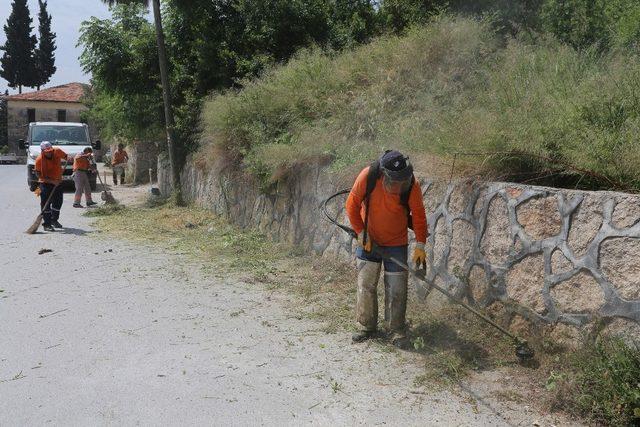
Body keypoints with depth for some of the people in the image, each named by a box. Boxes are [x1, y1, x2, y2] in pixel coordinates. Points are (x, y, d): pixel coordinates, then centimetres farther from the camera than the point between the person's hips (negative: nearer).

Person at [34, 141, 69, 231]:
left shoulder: (57, 151, -10)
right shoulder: (39, 160, -20)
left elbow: (65, 156, 12)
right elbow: (38, 174, -16)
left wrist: (68, 159, -13)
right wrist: (51, 181, -24)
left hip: (57, 182, 5)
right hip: (45, 183, -5)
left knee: (58, 202, 14)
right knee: (46, 204, -5)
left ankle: (54, 220, 34)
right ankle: (46, 224, 1)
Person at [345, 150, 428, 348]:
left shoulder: (411, 185, -21)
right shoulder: (367, 176, -21)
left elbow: (418, 215, -11)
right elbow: (352, 206, -10)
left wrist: (420, 246, -16)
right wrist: (362, 234, -11)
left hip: (396, 244, -1)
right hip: (369, 241, 1)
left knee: (397, 289, 1)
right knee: (365, 285, 4)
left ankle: (396, 331, 15)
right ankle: (366, 327, 19)